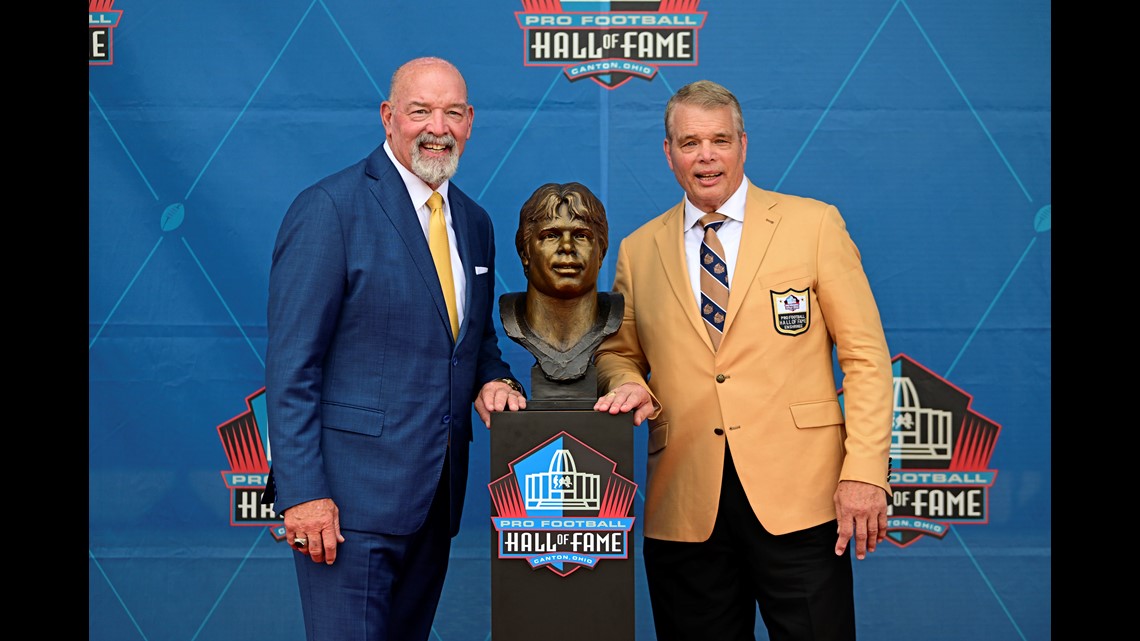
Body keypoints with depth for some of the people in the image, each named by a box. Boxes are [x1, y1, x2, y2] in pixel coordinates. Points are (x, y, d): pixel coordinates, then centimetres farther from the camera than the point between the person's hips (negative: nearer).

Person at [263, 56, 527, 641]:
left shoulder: (474, 222, 12)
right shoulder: (328, 209, -10)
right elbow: (291, 365, -14)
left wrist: (491, 379, 1)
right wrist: (302, 491, -18)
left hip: (436, 493, 7)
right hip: (351, 493, -7)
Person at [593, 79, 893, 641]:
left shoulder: (814, 224, 3)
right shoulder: (637, 250, 11)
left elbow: (865, 356, 0)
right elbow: (617, 352, 21)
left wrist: (865, 470, -9)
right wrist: (630, 385, -3)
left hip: (799, 496, -2)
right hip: (684, 508, 2)